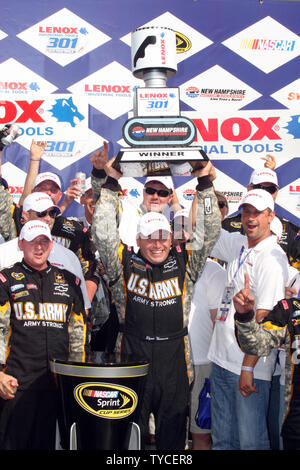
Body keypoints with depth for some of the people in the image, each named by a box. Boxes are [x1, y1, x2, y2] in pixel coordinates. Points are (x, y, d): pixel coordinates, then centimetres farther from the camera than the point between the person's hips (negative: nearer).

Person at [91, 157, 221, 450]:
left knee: (173, 437, 13)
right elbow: (103, 233, -6)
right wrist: (112, 184, -8)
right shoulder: (125, 265, 1)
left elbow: (210, 232, 0)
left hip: (174, 370, 1)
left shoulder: (184, 264, 4)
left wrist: (204, 183, -6)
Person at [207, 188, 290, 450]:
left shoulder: (273, 257, -14)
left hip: (249, 367, -7)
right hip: (221, 359, 7)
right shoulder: (238, 245, 9)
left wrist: (248, 368, -20)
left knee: (251, 440, 3)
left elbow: (264, 316, -19)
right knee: (222, 438, 16)